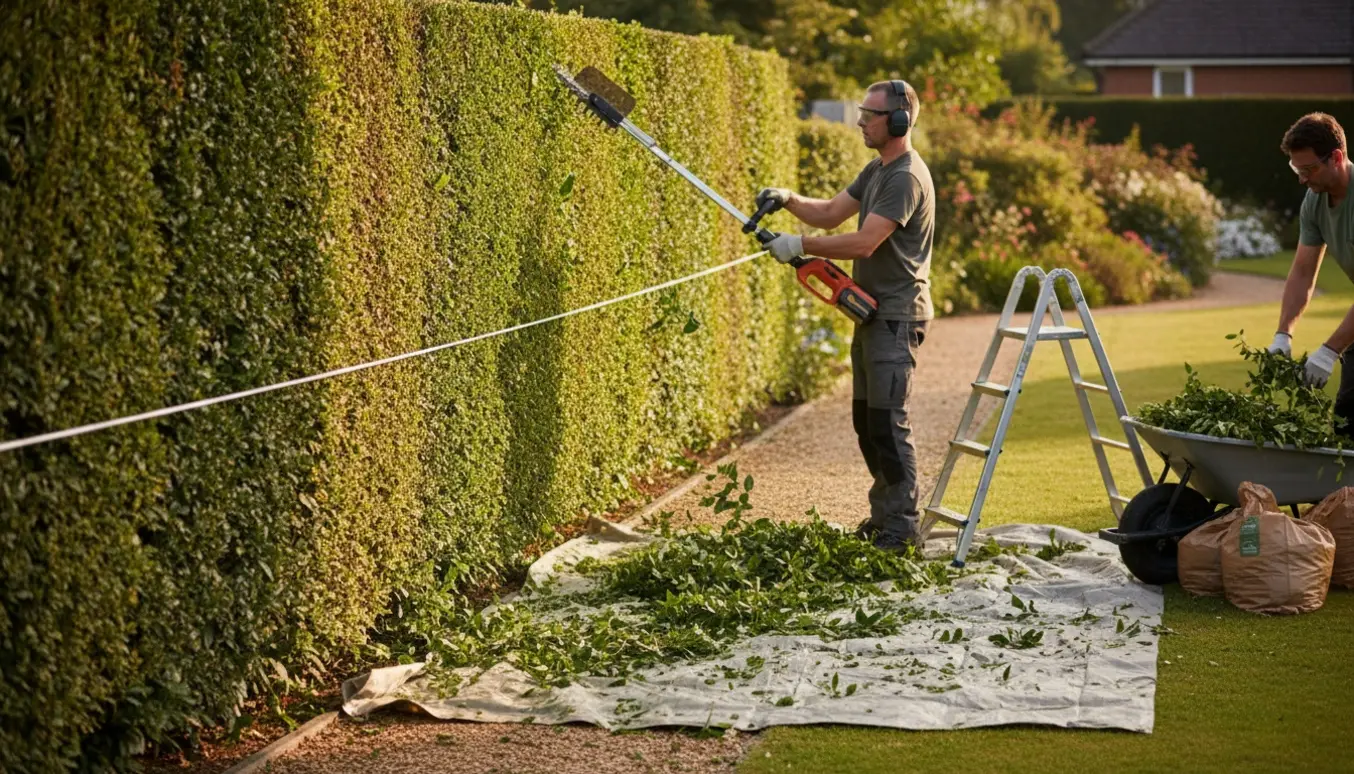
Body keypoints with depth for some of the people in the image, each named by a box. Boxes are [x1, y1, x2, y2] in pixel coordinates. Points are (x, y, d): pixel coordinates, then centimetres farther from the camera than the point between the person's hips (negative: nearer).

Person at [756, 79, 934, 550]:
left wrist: (801, 245, -19)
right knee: (865, 419, 14)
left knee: (887, 420, -11)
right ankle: (884, 516, 23)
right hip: (872, 312, 11)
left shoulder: (906, 178, -17)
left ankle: (902, 527, -7)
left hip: (897, 314, -11)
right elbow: (831, 214, 18)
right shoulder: (877, 170, 16)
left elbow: (864, 243, -23)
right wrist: (790, 201, 1)